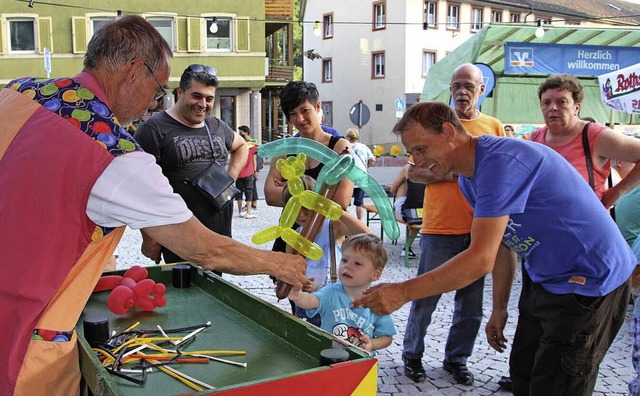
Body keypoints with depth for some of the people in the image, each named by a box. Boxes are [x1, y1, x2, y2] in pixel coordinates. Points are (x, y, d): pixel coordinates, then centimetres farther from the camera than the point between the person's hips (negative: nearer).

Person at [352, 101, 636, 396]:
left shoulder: (500, 161, -28)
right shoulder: (468, 179, 4)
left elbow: (482, 259, -33)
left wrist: (402, 292, -31)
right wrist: (499, 309, 13)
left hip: (589, 282, -9)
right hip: (542, 278, 9)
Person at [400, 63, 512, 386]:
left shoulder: (494, 127, 9)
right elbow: (414, 172, -1)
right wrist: (450, 173, -16)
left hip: (479, 228, 3)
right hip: (439, 226, -3)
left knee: (471, 300, 11)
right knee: (426, 296, 5)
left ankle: (457, 359, 28)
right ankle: (412, 354, 24)